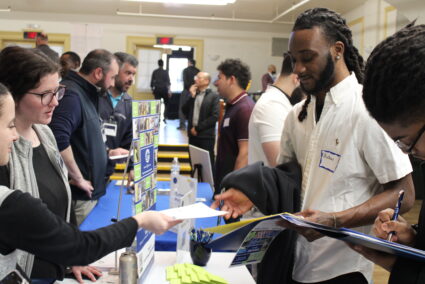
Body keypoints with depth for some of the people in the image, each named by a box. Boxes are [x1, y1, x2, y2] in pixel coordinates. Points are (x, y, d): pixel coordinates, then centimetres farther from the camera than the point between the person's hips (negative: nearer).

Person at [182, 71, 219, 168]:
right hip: (193, 134, 6)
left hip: (206, 136, -5)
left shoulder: (213, 96, -5)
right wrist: (191, 96, -3)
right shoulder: (193, 94, 13)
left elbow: (215, 116, -13)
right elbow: (184, 110, 8)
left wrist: (198, 128, -13)